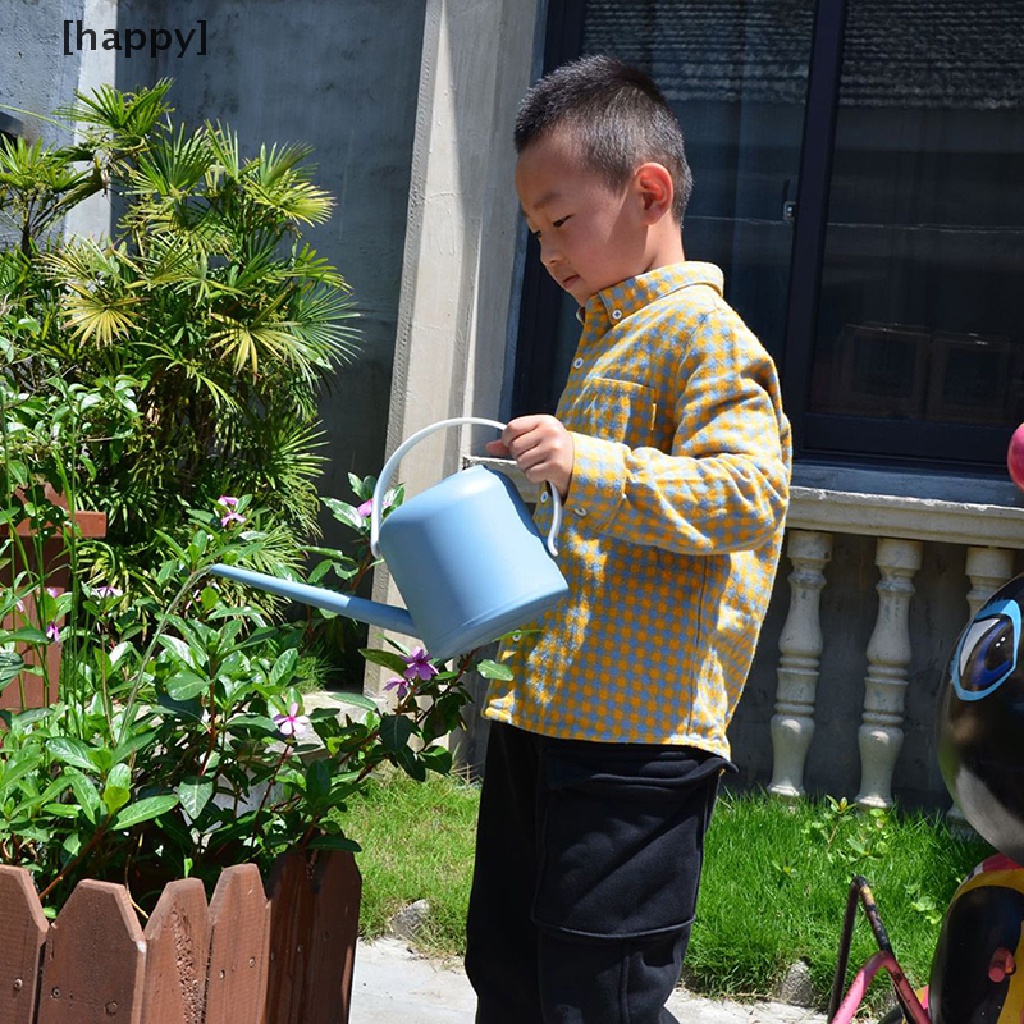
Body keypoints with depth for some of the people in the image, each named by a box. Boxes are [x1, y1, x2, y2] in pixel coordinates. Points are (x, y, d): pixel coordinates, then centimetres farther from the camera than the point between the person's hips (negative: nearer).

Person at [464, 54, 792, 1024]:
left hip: (634, 737, -10)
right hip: (541, 719, 10)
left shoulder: (703, 334, -10)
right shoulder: (608, 332, 20)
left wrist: (585, 467, -31)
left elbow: (749, 493, -25)